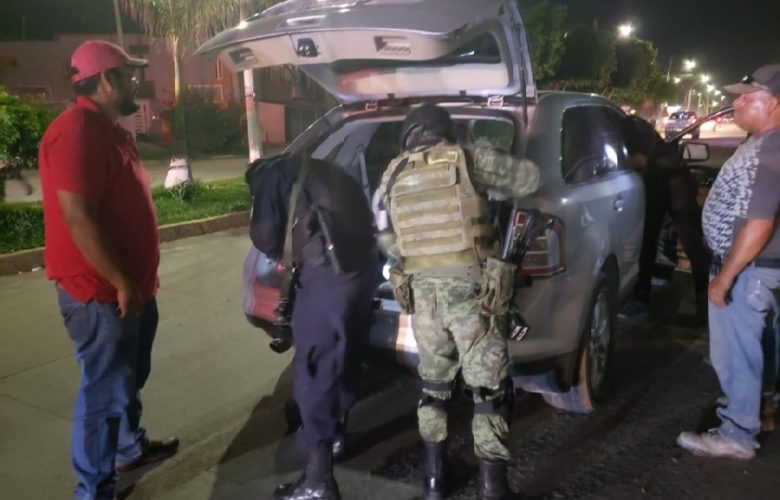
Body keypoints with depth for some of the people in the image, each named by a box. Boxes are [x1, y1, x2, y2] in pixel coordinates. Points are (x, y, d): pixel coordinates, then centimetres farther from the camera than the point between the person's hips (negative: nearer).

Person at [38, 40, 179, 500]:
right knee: (105, 392, 1)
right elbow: (79, 219, -26)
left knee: (130, 378, 23)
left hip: (131, 285, 10)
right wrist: (122, 284, -21)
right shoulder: (77, 131, -20)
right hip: (100, 293, -10)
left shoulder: (109, 129, 13)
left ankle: (131, 448, 42)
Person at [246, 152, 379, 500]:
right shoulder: (327, 174, 32)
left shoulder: (273, 174, 11)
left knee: (313, 367, -2)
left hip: (328, 273, -8)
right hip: (365, 267, 8)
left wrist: (286, 255, 20)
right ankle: (335, 434, 44)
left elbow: (264, 234, -1)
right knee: (346, 356, 23)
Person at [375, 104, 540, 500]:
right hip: (471, 288, -4)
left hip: (421, 290, 4)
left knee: (433, 384, 20)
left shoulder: (393, 175, 11)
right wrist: (490, 191, 24)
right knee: (489, 389, 6)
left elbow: (386, 239, 14)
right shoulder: (467, 158, 0)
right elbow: (529, 177, 9)